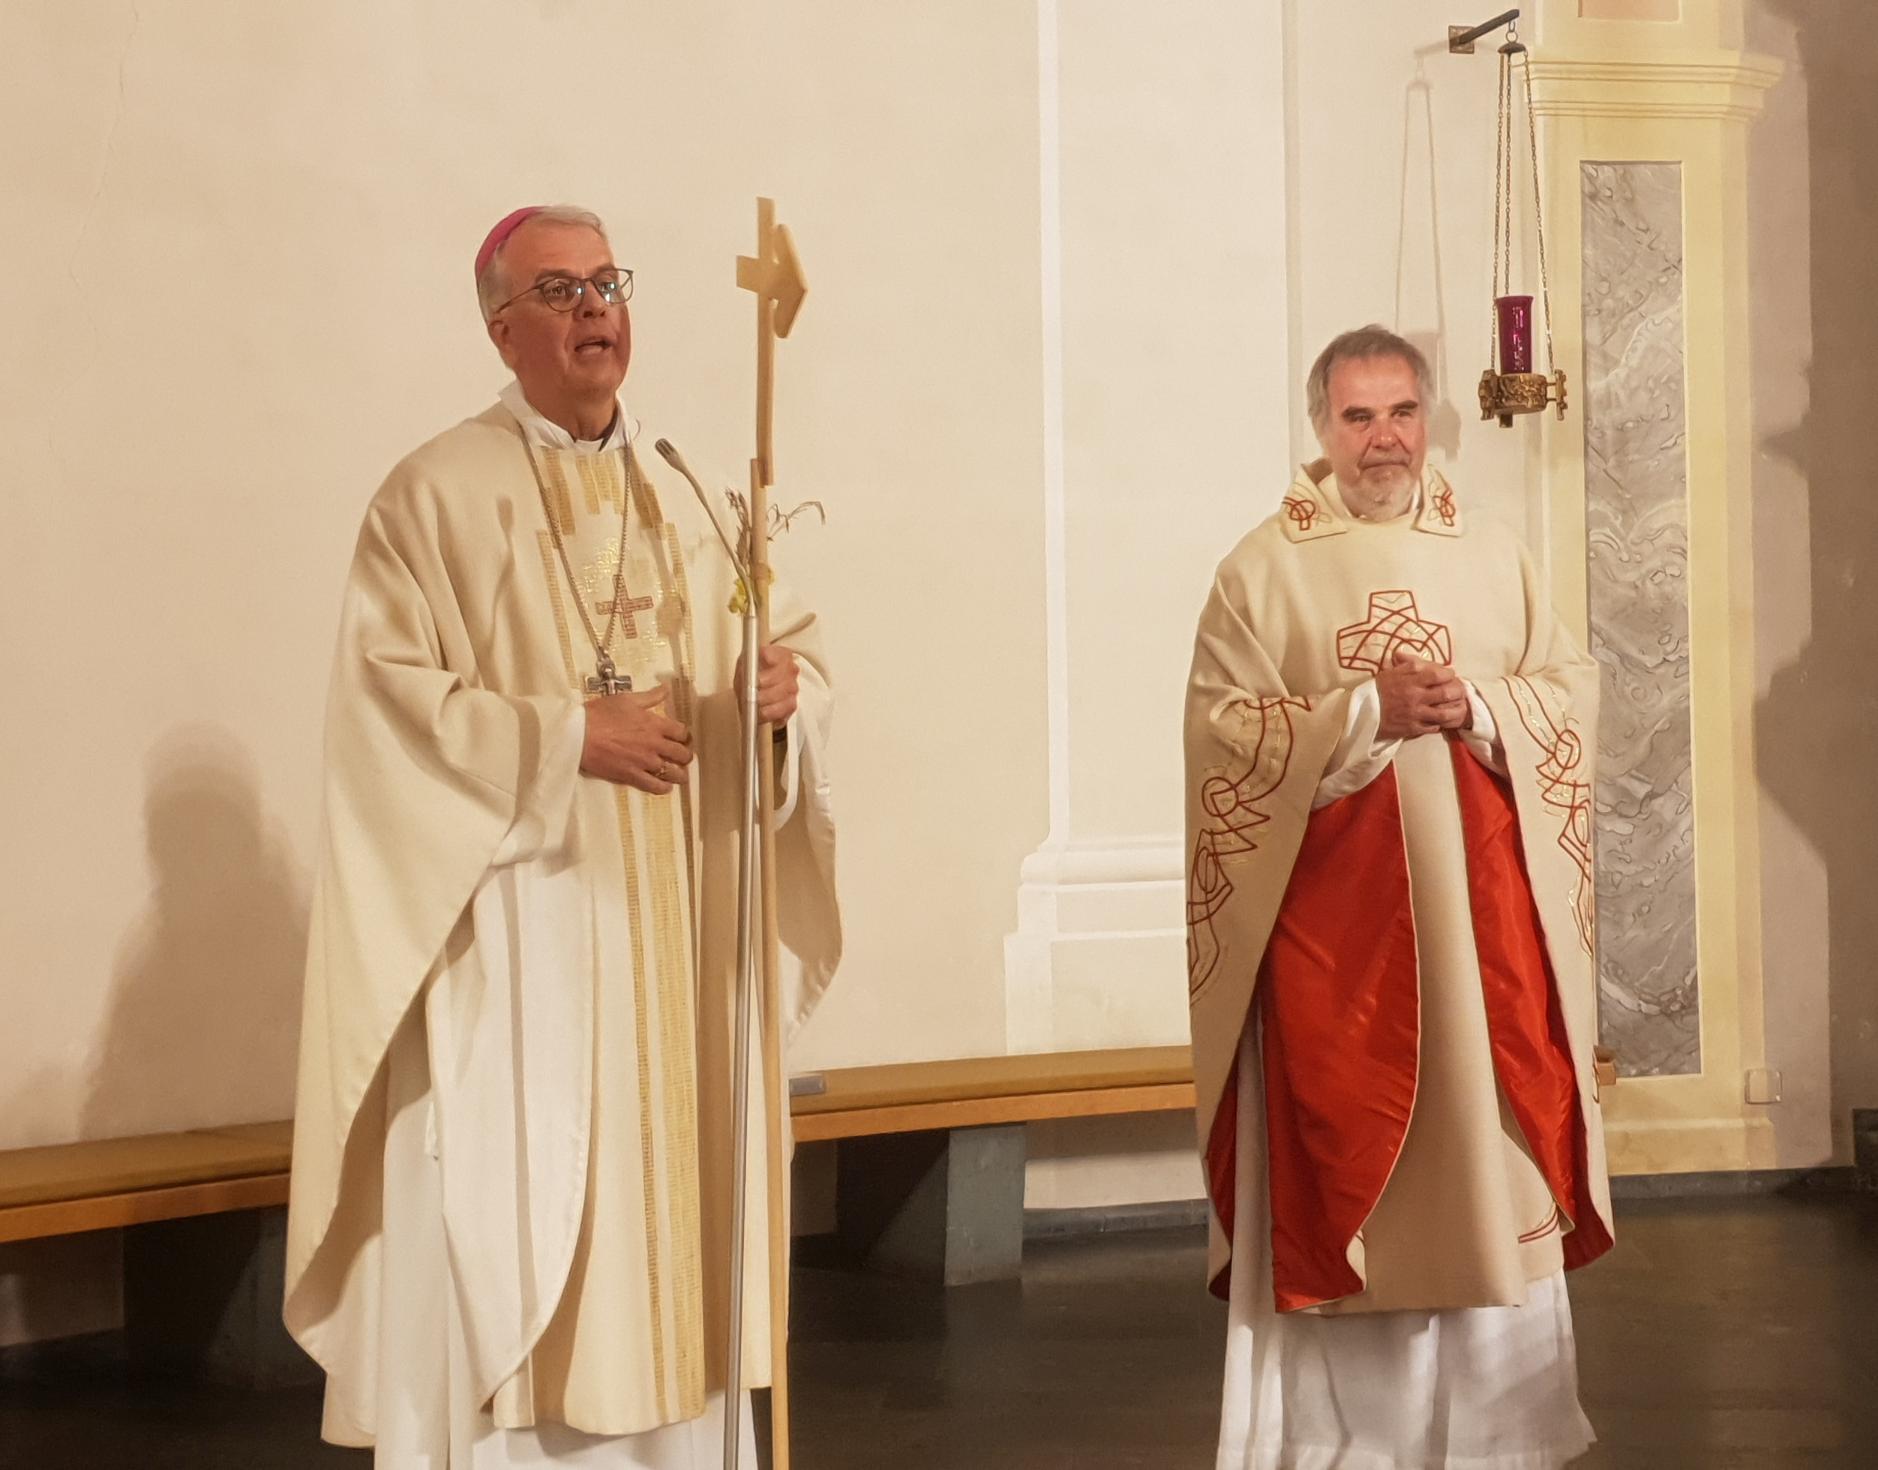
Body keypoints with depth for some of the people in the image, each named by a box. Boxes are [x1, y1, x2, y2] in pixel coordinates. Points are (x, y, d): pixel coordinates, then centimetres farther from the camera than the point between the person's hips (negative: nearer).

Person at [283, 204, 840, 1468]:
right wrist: (567, 736, -17)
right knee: (511, 1220, -6)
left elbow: (790, 636, 17)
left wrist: (787, 680, -7)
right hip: (517, 929, -5)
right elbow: (386, 696, -12)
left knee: (673, 1203, 9)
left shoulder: (683, 494, 14)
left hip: (676, 932, 6)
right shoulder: (437, 495, -4)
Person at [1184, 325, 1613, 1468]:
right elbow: (1220, 727, -8)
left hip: (1479, 902, 3)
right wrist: (1367, 711, -17)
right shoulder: (1264, 568, 1)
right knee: (1339, 1147, -1)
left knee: (1492, 1135, 5)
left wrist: (1477, 710, -11)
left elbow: (1572, 689, 8)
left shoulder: (1495, 556, 11)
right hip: (1330, 906, -3)